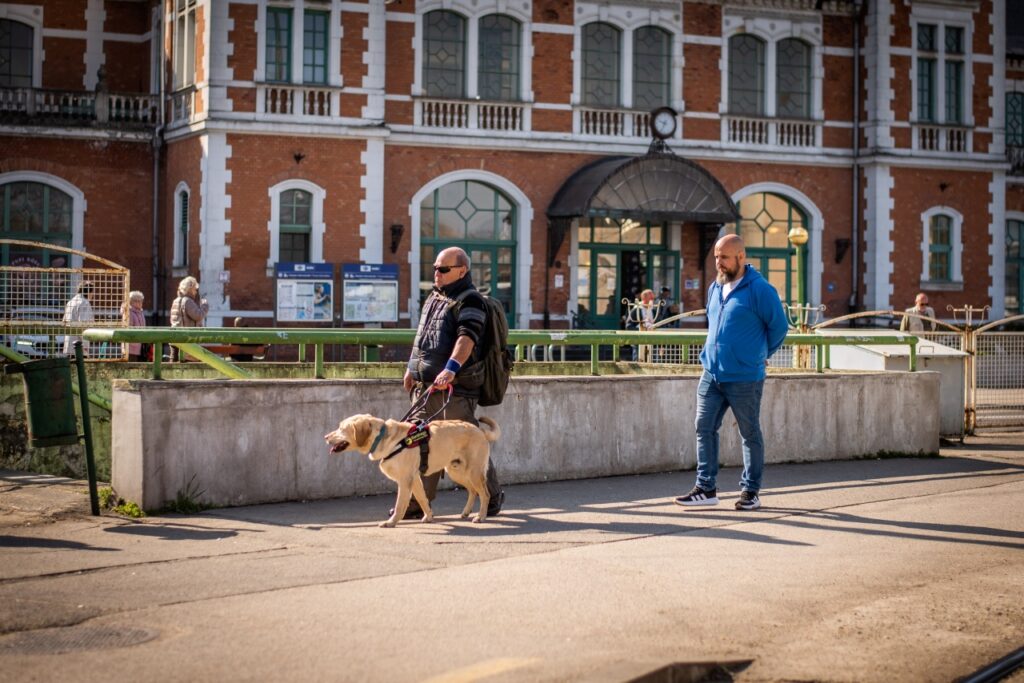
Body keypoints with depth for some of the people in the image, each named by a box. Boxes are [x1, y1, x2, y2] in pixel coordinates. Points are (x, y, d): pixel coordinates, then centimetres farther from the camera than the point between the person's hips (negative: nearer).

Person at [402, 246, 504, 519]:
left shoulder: (469, 301, -9)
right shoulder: (433, 298, 18)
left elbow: (467, 338, -24)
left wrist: (451, 369, -36)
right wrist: (412, 368, 24)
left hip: (455, 388, -8)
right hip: (425, 386, 8)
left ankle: (493, 495, 15)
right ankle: (418, 502, 11)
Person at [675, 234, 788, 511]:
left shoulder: (759, 290, -10)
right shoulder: (715, 288, 11)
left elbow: (778, 327, -4)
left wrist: (760, 354, 7)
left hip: (744, 378, -6)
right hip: (711, 374, 6)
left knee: (750, 434, 4)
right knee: (704, 428, 4)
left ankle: (751, 491, 13)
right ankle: (706, 488, 11)